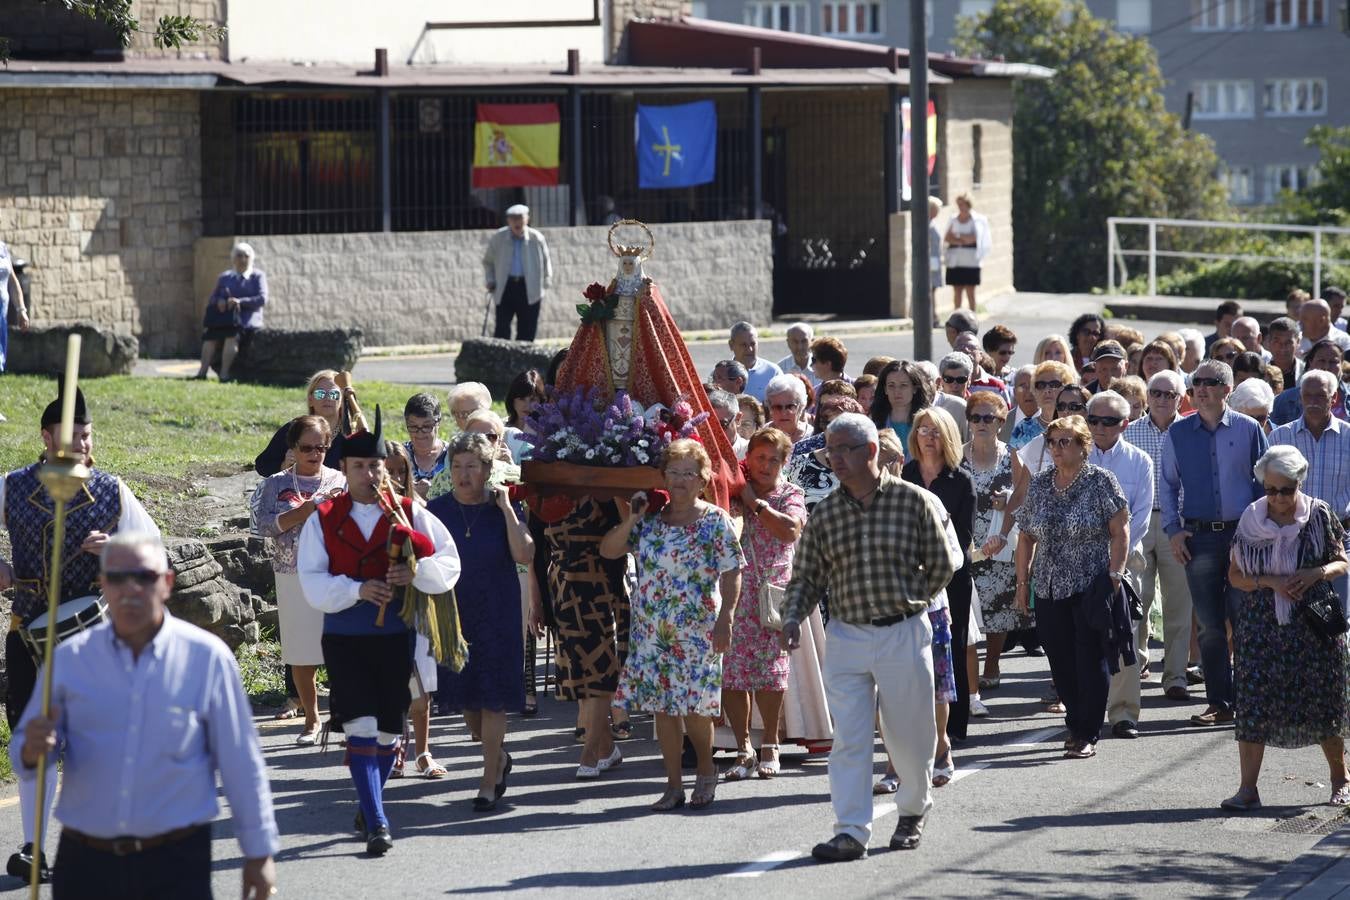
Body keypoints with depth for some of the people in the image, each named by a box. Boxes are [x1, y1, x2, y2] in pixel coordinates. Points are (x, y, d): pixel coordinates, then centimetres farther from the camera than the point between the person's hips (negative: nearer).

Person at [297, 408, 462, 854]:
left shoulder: (410, 515, 2)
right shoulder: (323, 520, 2)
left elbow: (449, 565, 1)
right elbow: (311, 582, -5)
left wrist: (417, 572, -20)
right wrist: (357, 590, -21)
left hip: (395, 637, 1)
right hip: (344, 638, -1)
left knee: (389, 730, 10)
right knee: (360, 729, -12)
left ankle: (371, 807, 33)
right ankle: (376, 824, -12)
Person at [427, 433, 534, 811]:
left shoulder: (502, 509, -3)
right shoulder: (436, 509, 1)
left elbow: (524, 555, -16)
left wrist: (506, 509, -15)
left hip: (496, 616, -2)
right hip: (453, 613, 2)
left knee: (492, 697, -4)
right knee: (463, 697, 6)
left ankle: (490, 780, 2)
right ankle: (499, 755, 30)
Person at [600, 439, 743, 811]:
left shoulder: (715, 520, -2)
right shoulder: (650, 520, 8)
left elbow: (731, 574, -6)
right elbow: (608, 551, 6)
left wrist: (724, 620, -14)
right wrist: (628, 522, -10)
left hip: (696, 630, -4)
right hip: (651, 628, 4)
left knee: (694, 706, -5)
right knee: (662, 706, 5)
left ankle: (706, 770, 20)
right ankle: (674, 785, 13)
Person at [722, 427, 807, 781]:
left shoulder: (790, 495, 6)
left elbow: (790, 530, -14)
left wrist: (755, 503, -10)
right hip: (732, 591, 1)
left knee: (770, 671, -1)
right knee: (730, 672, -3)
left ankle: (770, 744, 16)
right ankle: (744, 750, 5)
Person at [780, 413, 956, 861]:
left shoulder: (913, 500, -4)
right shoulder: (824, 514, 4)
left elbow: (942, 564, 5)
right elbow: (806, 576, 8)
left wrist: (909, 602, 3)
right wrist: (793, 617, -9)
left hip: (904, 634, -2)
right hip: (846, 636, 2)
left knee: (910, 735, 9)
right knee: (848, 739, -6)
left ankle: (913, 811, 33)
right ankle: (851, 832, -7)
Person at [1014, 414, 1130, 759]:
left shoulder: (1100, 481, -3)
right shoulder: (1038, 485, 10)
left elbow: (1119, 532, -6)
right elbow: (1026, 537, 14)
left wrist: (1115, 575, -13)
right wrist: (1023, 582, 9)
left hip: (1091, 587, -5)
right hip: (1049, 588, 5)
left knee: (1091, 661, -3)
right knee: (1060, 661, 6)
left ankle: (1087, 735, 1)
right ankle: (1076, 726, 20)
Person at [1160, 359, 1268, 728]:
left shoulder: (1248, 429, 1)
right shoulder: (1178, 432, 6)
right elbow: (1168, 485, 11)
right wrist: (1173, 530, 1)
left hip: (1243, 533, -2)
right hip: (1199, 538, 2)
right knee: (1210, 624, 4)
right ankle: (1219, 704, 10)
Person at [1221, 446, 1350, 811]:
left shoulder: (1319, 516, -2)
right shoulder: (1250, 521, 1)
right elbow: (1235, 575, 4)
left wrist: (1318, 573, -16)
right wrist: (1270, 582, -13)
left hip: (1313, 626, -1)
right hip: (1261, 627, 1)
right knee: (1253, 705, -5)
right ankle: (1248, 788, -2)